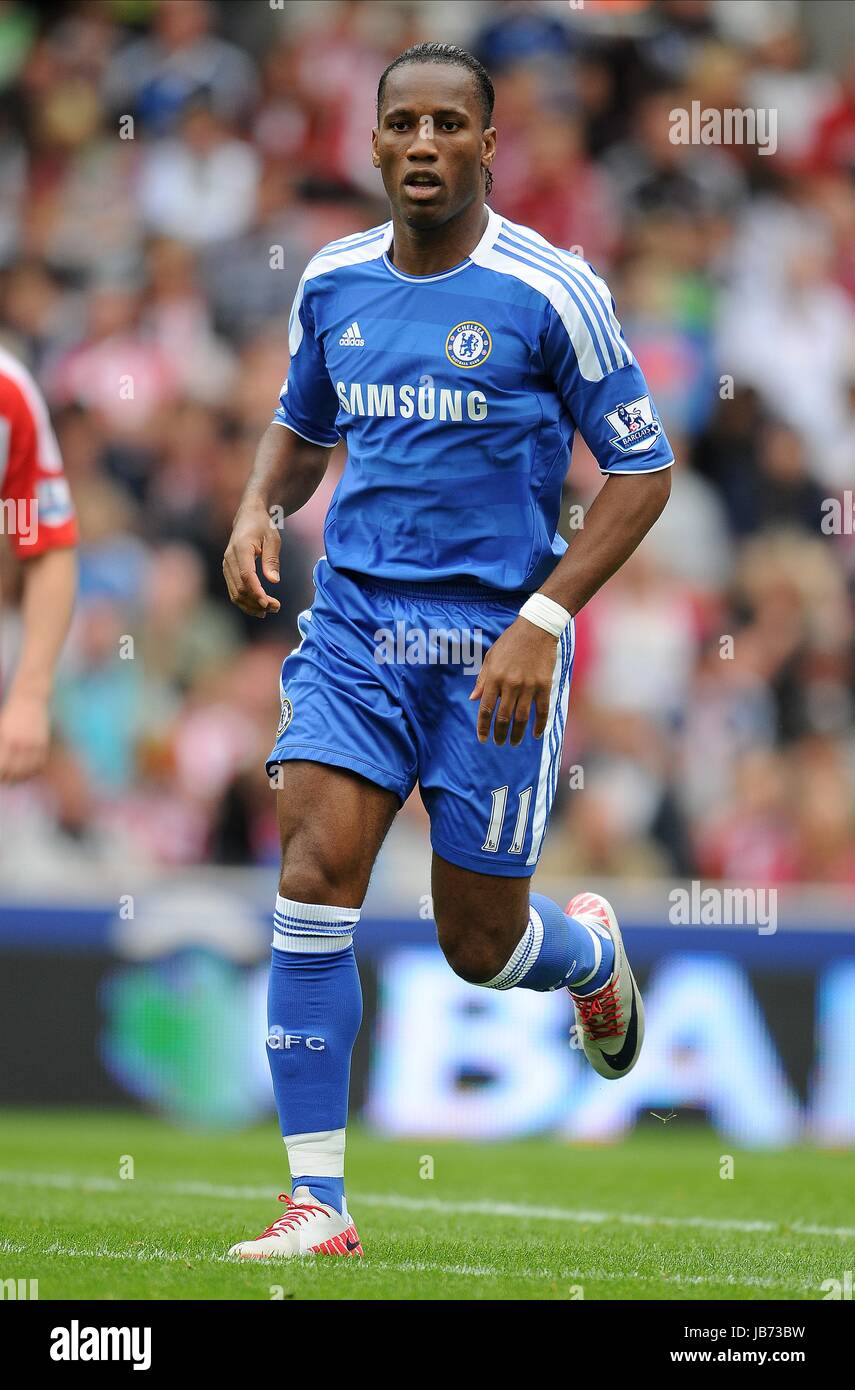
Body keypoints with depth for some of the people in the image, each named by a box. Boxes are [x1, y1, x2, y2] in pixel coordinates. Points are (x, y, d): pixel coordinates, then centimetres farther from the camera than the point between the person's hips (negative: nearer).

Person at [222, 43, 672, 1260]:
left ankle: (592, 952, 42)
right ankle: (318, 1205, -9)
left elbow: (642, 471, -5)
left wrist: (543, 621, -14)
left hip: (494, 647, -3)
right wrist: (259, 508, 1)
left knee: (480, 946, 3)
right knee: (315, 876, -14)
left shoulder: (551, 293, -9)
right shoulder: (334, 284, 5)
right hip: (353, 624, 3)